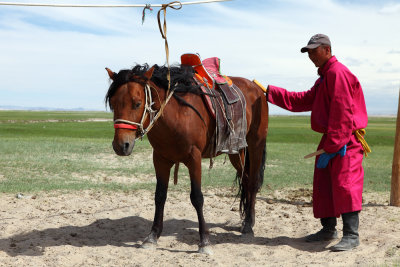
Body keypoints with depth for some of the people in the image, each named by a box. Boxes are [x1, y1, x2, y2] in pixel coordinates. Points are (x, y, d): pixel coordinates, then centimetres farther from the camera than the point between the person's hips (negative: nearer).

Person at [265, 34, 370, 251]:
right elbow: (304, 101, 18)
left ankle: (351, 235, -11)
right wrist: (270, 92, 15)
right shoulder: (325, 76, 20)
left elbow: (342, 113, -21)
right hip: (331, 139, 11)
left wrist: (331, 147, -23)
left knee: (344, 184, -14)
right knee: (323, 184, 14)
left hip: (346, 141, -11)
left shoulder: (337, 72, -14)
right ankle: (328, 229, 25)